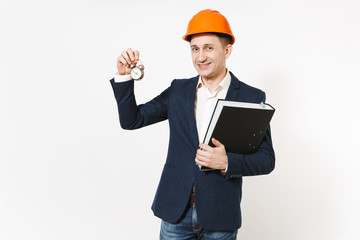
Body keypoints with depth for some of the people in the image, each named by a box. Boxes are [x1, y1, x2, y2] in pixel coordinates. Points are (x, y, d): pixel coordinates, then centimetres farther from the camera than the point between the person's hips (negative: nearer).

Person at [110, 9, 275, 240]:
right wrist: (124, 76, -8)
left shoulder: (251, 97, -4)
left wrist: (227, 162, -23)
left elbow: (267, 160, -5)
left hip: (219, 218, -2)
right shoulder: (178, 90, 5)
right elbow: (131, 120, 5)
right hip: (176, 212, 2)